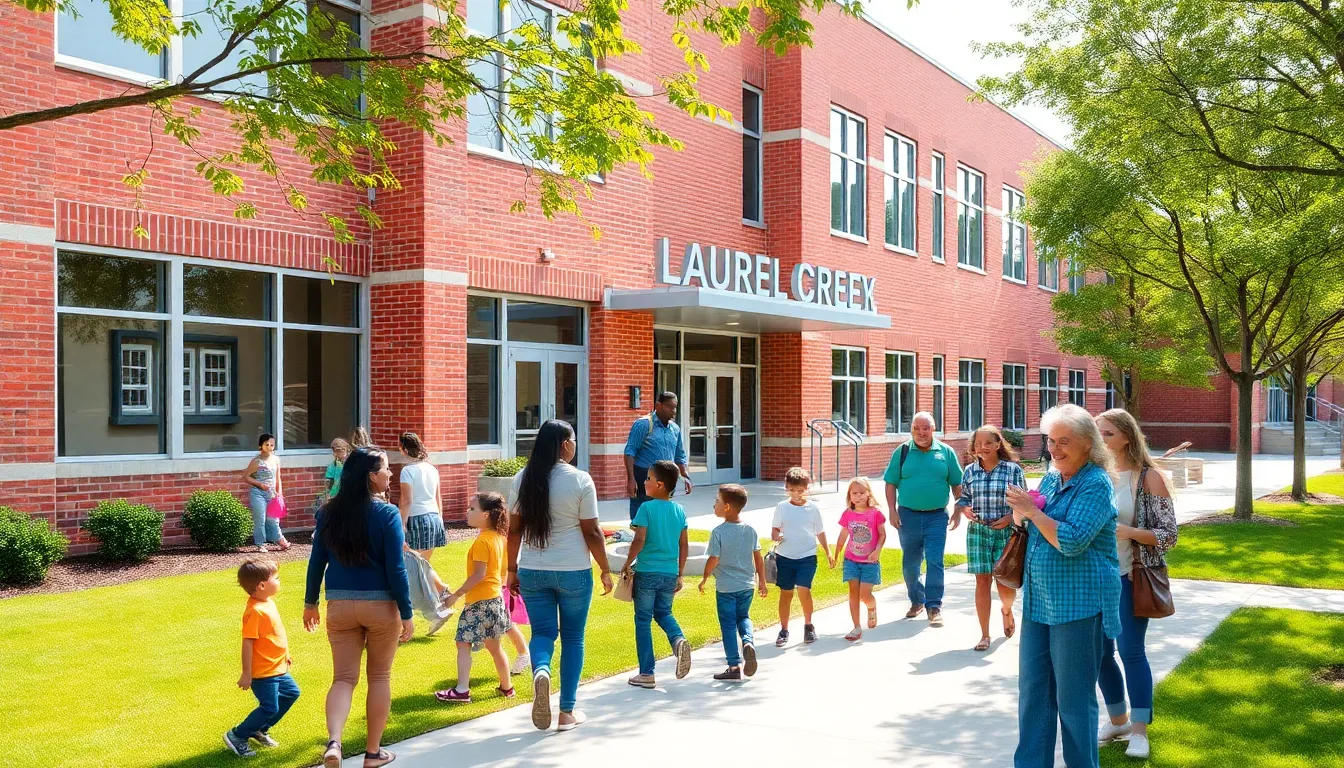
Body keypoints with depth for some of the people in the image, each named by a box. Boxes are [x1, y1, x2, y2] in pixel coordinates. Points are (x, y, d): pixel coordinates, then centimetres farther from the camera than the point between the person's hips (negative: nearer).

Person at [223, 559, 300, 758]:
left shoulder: (268, 602, 5)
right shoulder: (255, 611, -25)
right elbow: (247, 644, -24)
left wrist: (285, 654, 26)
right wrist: (246, 674, -22)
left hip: (277, 668, 10)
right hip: (263, 672, -10)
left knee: (291, 693, 20)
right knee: (270, 708, -5)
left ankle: (259, 730, 29)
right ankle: (237, 736, 12)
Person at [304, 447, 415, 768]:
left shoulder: (329, 512, 0)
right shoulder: (387, 513, -13)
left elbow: (317, 561, 6)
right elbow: (395, 569, -13)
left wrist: (310, 603, 18)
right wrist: (407, 615, -6)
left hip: (340, 605, 3)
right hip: (381, 605, -3)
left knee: (343, 678, 9)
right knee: (380, 677, 12)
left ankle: (333, 742, -14)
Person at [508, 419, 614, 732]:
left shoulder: (523, 478, 1)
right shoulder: (580, 480, -10)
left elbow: (514, 529, 3)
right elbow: (591, 532, -8)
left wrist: (512, 569, 13)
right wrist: (606, 570, 2)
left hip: (533, 572, 3)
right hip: (573, 571, -2)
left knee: (543, 631, 13)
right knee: (572, 637, 11)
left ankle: (540, 670, -19)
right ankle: (567, 712, 16)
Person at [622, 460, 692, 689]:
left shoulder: (646, 508, -11)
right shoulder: (679, 511, 5)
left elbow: (639, 540, -17)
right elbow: (684, 545, 7)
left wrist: (627, 565, -4)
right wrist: (680, 574, 15)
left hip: (647, 573, -5)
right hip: (670, 573, 5)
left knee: (643, 620, 6)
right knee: (663, 612, 23)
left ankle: (646, 674, 9)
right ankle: (678, 640, -7)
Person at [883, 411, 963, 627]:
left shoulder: (946, 452, 1)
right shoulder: (902, 452, 0)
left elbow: (956, 484, 6)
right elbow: (891, 484, 2)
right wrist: (892, 511, -5)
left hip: (936, 516, -1)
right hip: (908, 515, 1)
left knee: (935, 562, -5)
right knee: (910, 563, 11)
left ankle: (934, 606, 2)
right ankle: (916, 601, 28)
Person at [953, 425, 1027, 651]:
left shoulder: (1013, 469, -3)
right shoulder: (970, 471, 4)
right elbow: (964, 498, 12)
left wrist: (1011, 517, -15)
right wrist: (964, 510, -9)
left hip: (1007, 532, -2)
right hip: (978, 531, 2)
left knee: (1006, 584, 1)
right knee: (982, 581, 2)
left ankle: (1006, 610, 38)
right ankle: (985, 635, 12)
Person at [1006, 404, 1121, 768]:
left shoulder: (1095, 485, -13)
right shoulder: (1051, 478, 11)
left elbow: (1072, 541, -23)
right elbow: (1031, 527, 18)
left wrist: (1033, 511, -16)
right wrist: (1021, 515, -3)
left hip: (1078, 604, -8)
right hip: (1039, 601, 8)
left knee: (1073, 698, 3)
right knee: (1032, 690, 12)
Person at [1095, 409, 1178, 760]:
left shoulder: (1149, 477, -9)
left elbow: (1168, 534, -10)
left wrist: (1127, 531, -23)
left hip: (1130, 579, -4)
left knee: (1131, 651, -1)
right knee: (1100, 652, 10)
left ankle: (1139, 730, 15)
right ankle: (1118, 720, 29)